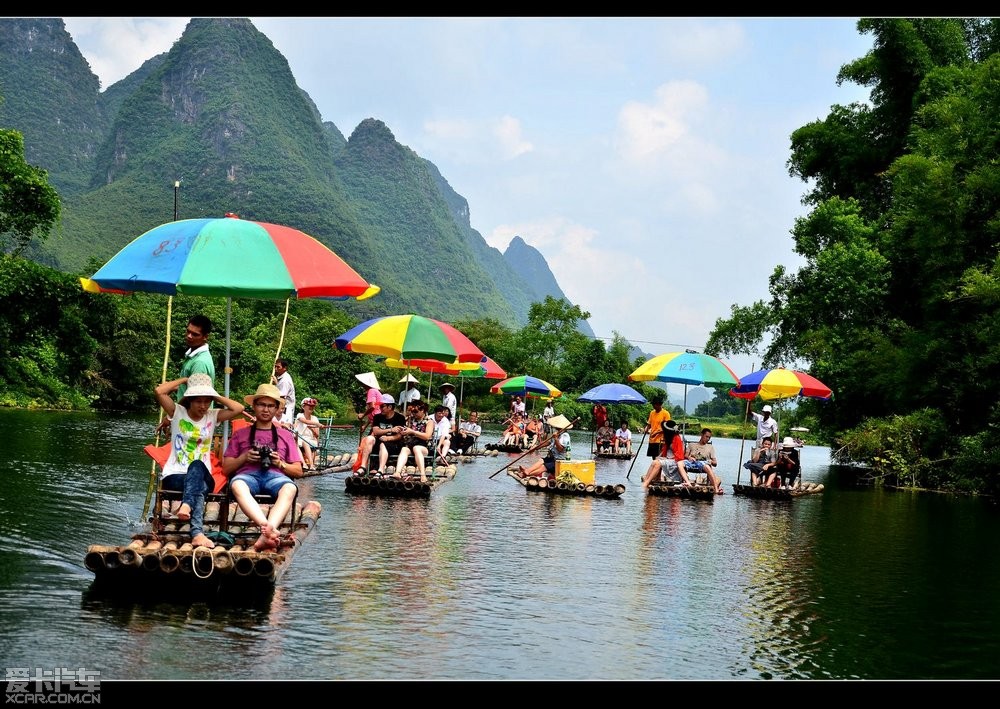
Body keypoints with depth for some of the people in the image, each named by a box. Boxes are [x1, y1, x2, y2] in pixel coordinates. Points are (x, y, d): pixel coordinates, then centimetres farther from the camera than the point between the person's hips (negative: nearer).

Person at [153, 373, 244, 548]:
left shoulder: (213, 416, 11)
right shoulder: (178, 412, 5)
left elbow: (238, 409, -6)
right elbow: (159, 391, -12)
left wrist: (216, 396, 3)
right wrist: (184, 380, 1)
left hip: (203, 477, 2)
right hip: (173, 477, -2)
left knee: (197, 466, -38)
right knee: (199, 488, -38)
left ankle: (187, 505, -63)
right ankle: (198, 533, -59)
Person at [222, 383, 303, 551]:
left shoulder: (285, 435, 29)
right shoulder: (240, 434, 27)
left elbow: (298, 471, 22)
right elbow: (226, 469, 20)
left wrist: (280, 464, 2)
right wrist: (244, 458, 1)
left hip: (275, 475, 0)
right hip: (247, 474, 0)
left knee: (290, 488, -39)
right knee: (237, 485, -40)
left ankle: (265, 534, -56)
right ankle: (269, 529, -57)